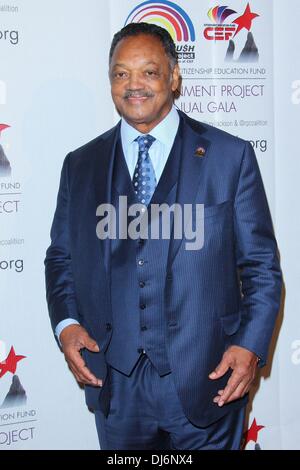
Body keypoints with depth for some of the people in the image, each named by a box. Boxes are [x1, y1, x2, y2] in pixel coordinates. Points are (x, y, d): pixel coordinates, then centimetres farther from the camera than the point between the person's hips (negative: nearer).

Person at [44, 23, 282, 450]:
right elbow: (60, 257, 12)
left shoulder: (230, 155, -1)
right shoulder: (80, 165, 7)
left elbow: (261, 262, -1)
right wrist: (66, 324, -4)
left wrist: (251, 345, -12)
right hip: (115, 382, 2)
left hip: (206, 382, -2)